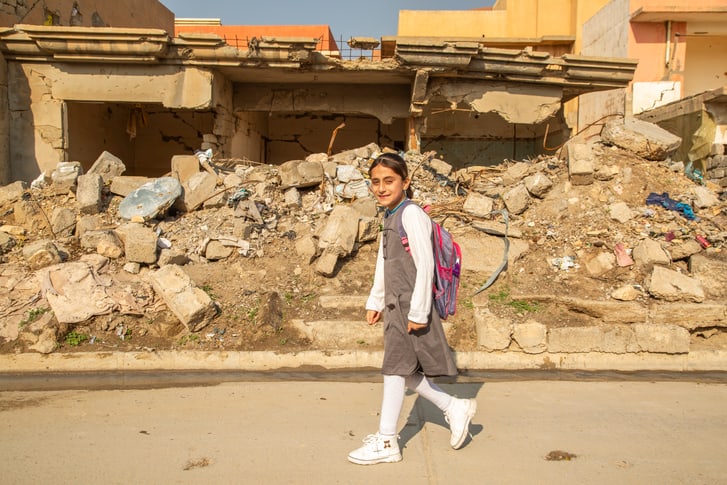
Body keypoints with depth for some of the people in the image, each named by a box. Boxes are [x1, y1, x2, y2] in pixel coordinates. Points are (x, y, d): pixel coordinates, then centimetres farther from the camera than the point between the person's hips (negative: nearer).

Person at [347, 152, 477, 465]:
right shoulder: (390, 217, 13)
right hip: (396, 304, 9)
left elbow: (425, 265, -19)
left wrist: (417, 311, -20)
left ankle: (386, 442, 10)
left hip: (411, 304, -9)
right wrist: (375, 302, 21)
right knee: (402, 369, 14)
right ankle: (455, 408, 29)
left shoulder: (411, 214, -15)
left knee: (395, 367, -2)